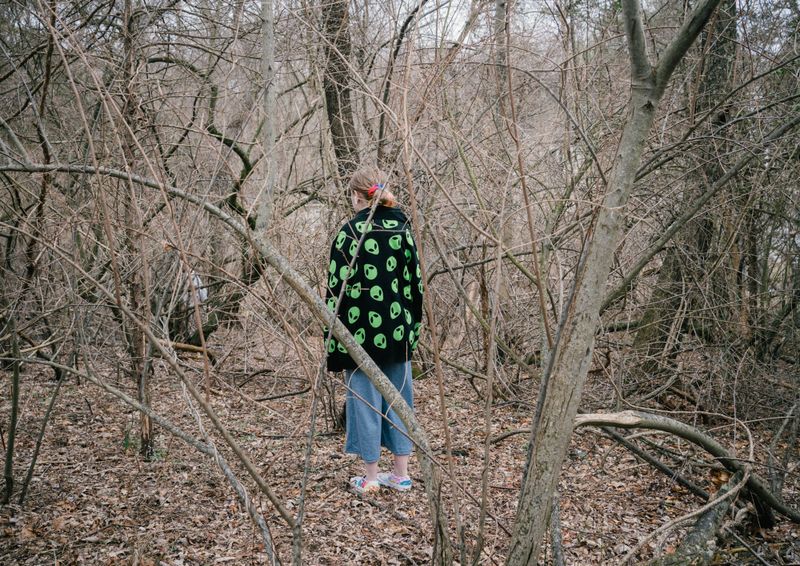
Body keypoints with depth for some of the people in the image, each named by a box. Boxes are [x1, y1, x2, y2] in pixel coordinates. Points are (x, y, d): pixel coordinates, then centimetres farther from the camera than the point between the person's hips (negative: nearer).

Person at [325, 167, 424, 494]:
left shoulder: (350, 232, -10)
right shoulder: (402, 229, 3)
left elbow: (337, 285, -11)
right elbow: (415, 280, 5)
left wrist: (334, 335, -5)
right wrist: (413, 324, 13)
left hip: (361, 329, -4)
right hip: (398, 329, 4)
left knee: (365, 397, 6)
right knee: (398, 396, 13)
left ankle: (371, 476, 14)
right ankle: (401, 473, 19)